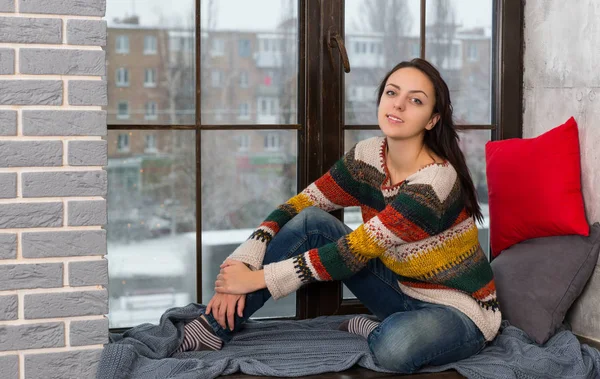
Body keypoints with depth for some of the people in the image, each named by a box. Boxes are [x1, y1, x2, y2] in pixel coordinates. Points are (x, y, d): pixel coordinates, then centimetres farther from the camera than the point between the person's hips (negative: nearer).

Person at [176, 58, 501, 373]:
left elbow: (355, 250, -28)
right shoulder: (369, 154, -6)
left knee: (395, 346, -41)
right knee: (310, 220, -11)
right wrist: (241, 265, -18)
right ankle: (216, 328, -8)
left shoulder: (437, 181, -28)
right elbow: (299, 205, -3)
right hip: (401, 288, 6)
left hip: (457, 310, -6)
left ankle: (375, 330, -4)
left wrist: (259, 278, -23)